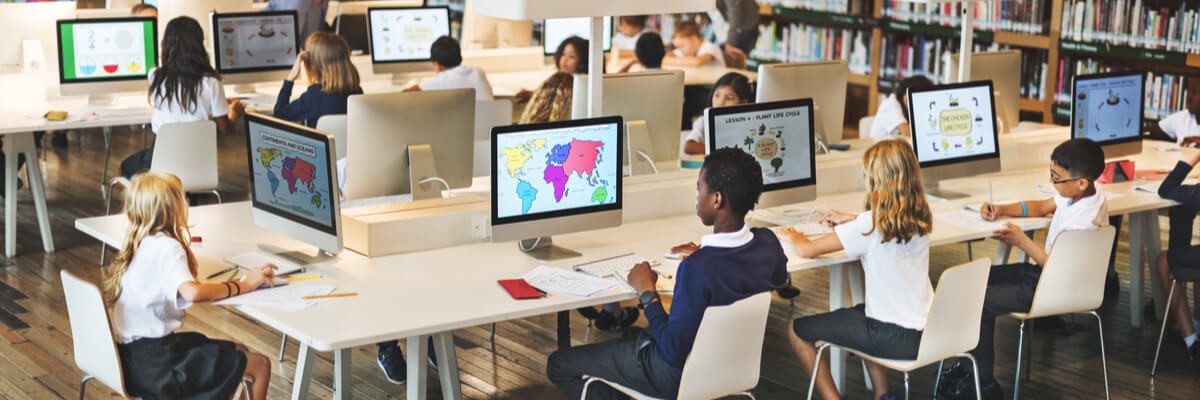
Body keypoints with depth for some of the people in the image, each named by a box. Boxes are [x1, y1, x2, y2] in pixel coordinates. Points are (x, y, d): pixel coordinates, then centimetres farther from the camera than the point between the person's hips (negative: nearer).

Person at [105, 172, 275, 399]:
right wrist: (242, 285, -24)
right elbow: (192, 293, -36)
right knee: (259, 366, -4)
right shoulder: (167, 247, -18)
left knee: (240, 353, 23)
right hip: (154, 365, -10)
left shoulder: (139, 242, 8)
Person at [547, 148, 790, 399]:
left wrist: (647, 293, -15)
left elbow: (674, 351, -28)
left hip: (682, 372, -8)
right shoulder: (768, 244, -14)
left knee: (559, 365, 6)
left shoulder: (697, 267, -36)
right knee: (629, 332, 34)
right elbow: (780, 281, 13)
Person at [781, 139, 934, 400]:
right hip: (926, 330, 8)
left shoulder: (871, 224, -19)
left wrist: (792, 237, 7)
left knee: (797, 331, 4)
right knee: (859, 313, 38)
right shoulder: (919, 219, 1)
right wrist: (851, 220, 26)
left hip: (896, 338, -8)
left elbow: (807, 250, -14)